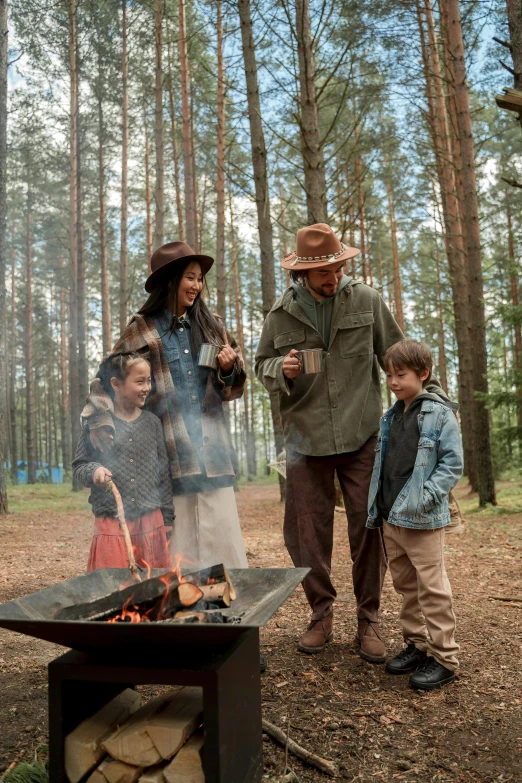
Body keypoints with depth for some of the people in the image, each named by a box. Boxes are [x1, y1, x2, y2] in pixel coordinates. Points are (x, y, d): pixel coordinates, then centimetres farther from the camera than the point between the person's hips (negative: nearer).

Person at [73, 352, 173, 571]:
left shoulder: (152, 423, 6)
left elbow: (163, 472, 9)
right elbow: (79, 466, 5)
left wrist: (167, 518, 10)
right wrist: (93, 471, -19)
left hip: (151, 522, 3)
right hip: (112, 522, -2)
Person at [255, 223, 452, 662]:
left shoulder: (367, 301, 1)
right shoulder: (281, 314, 3)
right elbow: (263, 366, 12)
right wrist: (282, 369, -11)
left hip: (362, 436, -1)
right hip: (306, 440, 1)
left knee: (369, 530, 3)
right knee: (307, 533, 6)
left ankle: (369, 621, 21)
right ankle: (321, 615, 26)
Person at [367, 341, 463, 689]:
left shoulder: (439, 414, -8)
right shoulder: (390, 417, 12)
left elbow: (453, 464, -11)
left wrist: (426, 496, -19)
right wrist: (377, 507, 13)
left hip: (423, 520, -7)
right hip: (391, 517, 7)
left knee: (432, 587, 0)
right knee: (405, 584, 16)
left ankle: (444, 657, 13)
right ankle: (416, 644, 30)